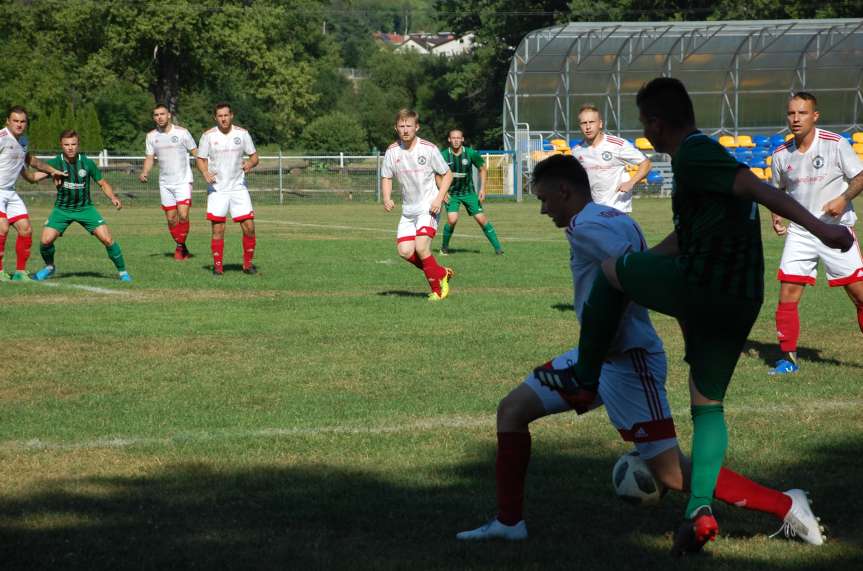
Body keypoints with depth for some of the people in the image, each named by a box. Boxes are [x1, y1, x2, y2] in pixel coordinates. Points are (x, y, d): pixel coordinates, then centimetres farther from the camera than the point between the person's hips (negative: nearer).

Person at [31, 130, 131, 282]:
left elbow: (102, 183, 2)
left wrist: (113, 197, -15)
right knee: (46, 240, -14)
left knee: (107, 239, -14)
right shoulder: (55, 163, -13)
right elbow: (34, 177, -25)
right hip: (62, 209, 0)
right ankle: (49, 267, 18)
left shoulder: (86, 163, -9)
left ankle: (122, 272, 6)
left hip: (85, 208, 0)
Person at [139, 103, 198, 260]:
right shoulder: (151, 136, 5)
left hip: (183, 181, -4)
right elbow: (150, 157, 10)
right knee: (171, 219, 5)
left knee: (183, 215, -16)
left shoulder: (181, 132, -5)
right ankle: (181, 248, 21)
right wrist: (145, 172, -9)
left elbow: (196, 152, -1)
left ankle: (180, 247, 0)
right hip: (165, 183, 4)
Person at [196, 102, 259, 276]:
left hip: (239, 188, 1)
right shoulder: (208, 136, -2)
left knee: (249, 227, -4)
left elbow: (254, 156, 7)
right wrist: (205, 173, -16)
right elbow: (200, 159, 5)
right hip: (217, 189, -1)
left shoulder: (242, 133, 1)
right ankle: (217, 266, 9)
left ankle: (248, 264, 11)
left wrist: (250, 164, -16)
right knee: (218, 230, -3)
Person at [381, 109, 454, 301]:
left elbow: (447, 175, -1)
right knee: (405, 251, -8)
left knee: (421, 247, -19)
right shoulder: (392, 151, 0)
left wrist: (439, 199, -14)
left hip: (429, 207, -5)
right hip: (408, 210, 5)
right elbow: (386, 177, 12)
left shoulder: (429, 149, -10)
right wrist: (386, 199, -7)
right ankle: (441, 273, 14)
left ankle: (438, 288, 1)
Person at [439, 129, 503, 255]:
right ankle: (444, 247, 2)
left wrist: (482, 189, -4)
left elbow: (483, 169, 3)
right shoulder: (444, 155, -11)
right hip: (451, 193, -1)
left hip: (469, 192, 1)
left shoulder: (471, 153, -10)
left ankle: (497, 247, 2)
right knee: (452, 220, -20)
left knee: (481, 219, -7)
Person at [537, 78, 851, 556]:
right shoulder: (709, 153, 22)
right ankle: (700, 508, -2)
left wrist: (818, 228, -32)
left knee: (611, 268, 16)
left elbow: (760, 190, -22)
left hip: (699, 287, -9)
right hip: (741, 301, 9)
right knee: (708, 406, 15)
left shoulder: (692, 155, -9)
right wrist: (640, 264, 43)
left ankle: (584, 378, 21)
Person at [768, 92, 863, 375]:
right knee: (787, 295, -5)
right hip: (799, 232, 3)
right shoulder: (781, 155, 3)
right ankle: (788, 358, 6)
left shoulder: (835, 144, -9)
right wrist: (776, 215, 0)